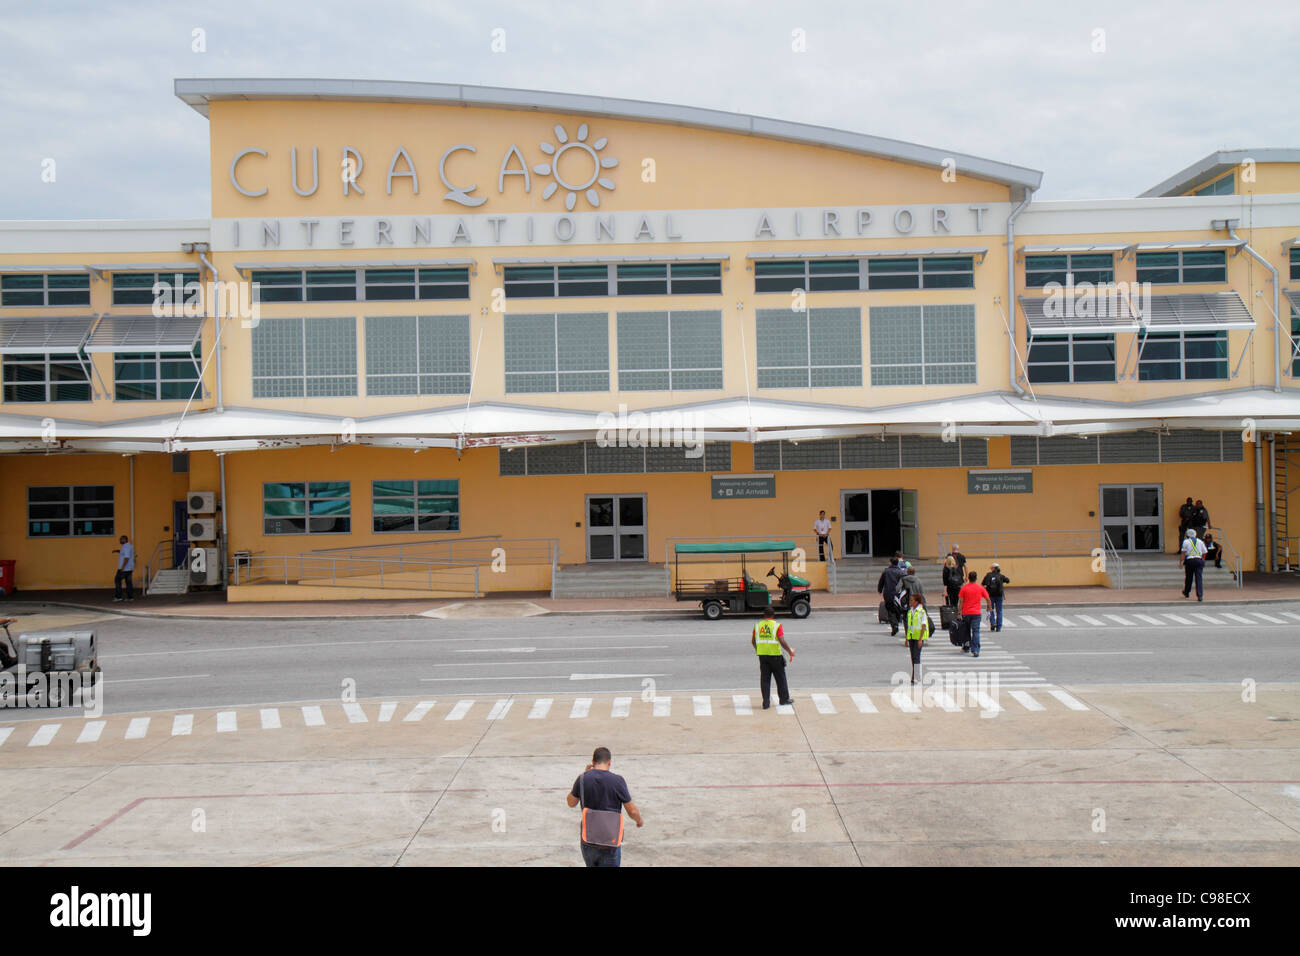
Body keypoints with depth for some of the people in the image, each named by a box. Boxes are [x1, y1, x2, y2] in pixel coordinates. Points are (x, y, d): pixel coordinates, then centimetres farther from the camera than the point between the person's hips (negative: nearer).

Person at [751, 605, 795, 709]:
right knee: (780, 678, 12)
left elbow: (753, 641, 11)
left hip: (762, 655, 3)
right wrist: (790, 651, -2)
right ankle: (784, 699, 22)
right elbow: (782, 641, -14)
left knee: (765, 678, 7)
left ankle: (766, 702, 3)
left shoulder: (757, 625, 5)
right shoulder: (777, 626, -8)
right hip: (775, 654, -3)